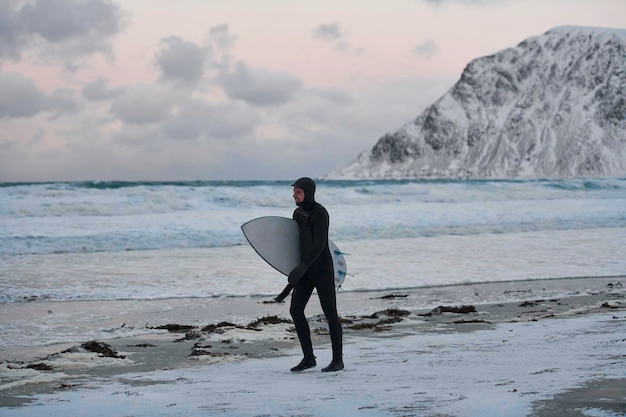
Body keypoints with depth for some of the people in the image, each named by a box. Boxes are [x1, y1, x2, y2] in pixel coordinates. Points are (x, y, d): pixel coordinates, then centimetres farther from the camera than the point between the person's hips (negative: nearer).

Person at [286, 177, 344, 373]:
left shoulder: (320, 214, -16)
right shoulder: (298, 213, 9)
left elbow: (319, 244, -23)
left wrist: (302, 267, -30)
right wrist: (300, 268, 19)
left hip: (322, 267, -8)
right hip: (305, 270, 8)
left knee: (330, 312, -1)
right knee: (295, 310, -1)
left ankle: (338, 359, 9)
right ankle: (308, 357, 7)